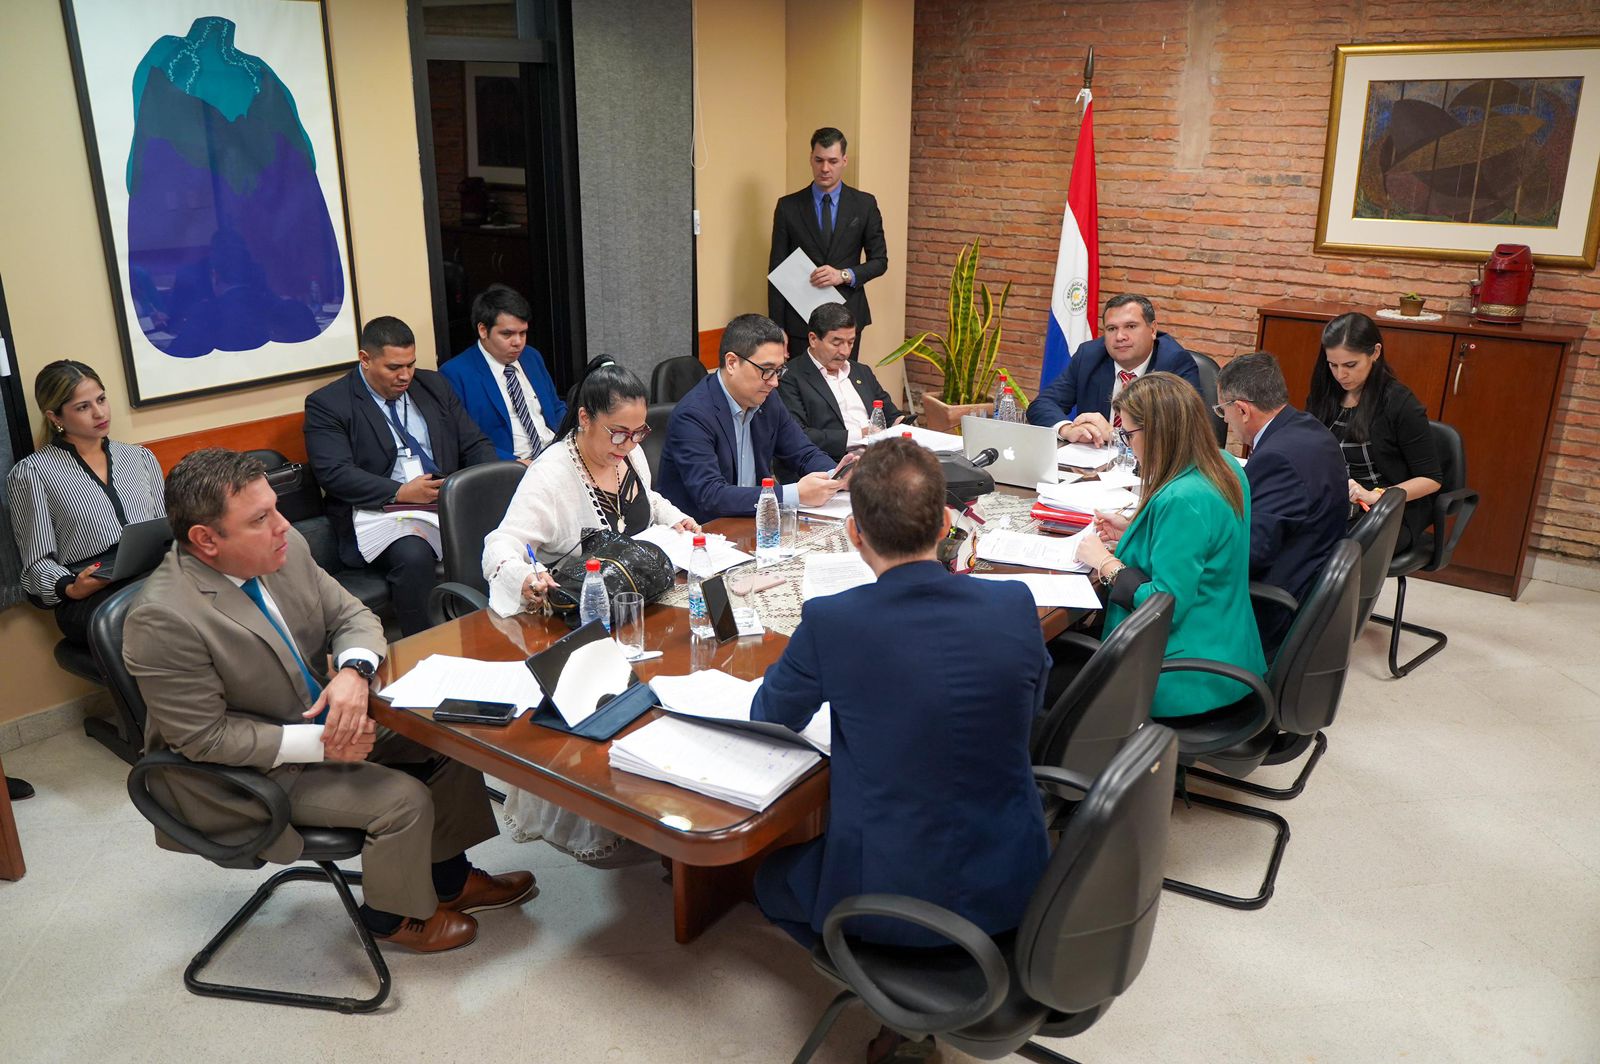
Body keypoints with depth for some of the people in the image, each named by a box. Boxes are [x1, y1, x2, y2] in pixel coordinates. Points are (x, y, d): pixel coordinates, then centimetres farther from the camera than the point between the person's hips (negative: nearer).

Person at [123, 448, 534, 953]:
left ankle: (449, 877, 20)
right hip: (247, 774, -7)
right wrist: (318, 744, -26)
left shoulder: (285, 547, -11)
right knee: (404, 800, -17)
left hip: (320, 715, 7)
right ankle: (393, 916, 13)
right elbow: (204, 737, -24)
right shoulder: (162, 619, -29)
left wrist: (354, 672, -22)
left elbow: (351, 615, 0)